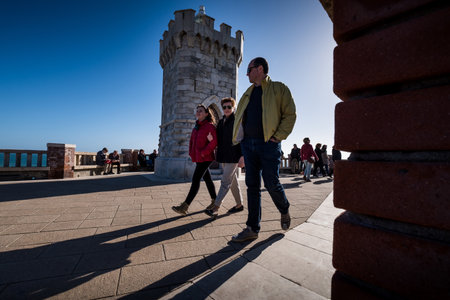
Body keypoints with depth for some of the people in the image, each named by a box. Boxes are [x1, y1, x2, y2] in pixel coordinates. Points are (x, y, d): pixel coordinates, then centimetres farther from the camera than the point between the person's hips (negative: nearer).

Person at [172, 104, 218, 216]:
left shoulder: (210, 126, -9)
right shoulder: (196, 127, 14)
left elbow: (214, 142, -17)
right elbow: (192, 141, 19)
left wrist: (203, 153, -18)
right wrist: (191, 153, 8)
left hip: (205, 158, -8)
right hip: (198, 158, 8)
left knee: (195, 179, -11)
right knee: (207, 178, 14)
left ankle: (185, 207, -10)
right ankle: (214, 201, 28)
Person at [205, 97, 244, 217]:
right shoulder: (221, 122, 17)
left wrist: (242, 155, -17)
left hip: (233, 156, -7)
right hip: (223, 156, 7)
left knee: (225, 181, -8)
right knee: (233, 181, 14)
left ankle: (215, 206, -5)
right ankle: (239, 204, 26)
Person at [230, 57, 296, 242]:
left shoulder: (279, 89, 5)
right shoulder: (248, 93, 21)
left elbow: (290, 114, -1)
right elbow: (239, 116, 24)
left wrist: (279, 136, -12)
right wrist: (240, 137, 9)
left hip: (268, 144, -5)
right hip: (248, 144, 5)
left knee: (272, 184, -3)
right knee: (252, 186, 4)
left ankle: (285, 211, 31)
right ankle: (252, 229, 14)